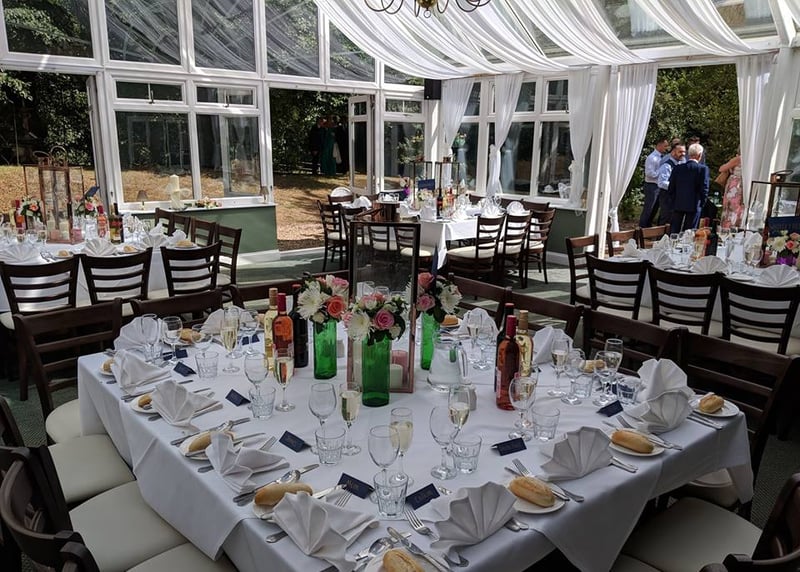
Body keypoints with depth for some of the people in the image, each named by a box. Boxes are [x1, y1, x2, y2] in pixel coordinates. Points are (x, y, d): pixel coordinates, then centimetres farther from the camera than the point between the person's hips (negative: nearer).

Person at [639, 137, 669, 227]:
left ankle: (648, 227, 24)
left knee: (654, 209, 15)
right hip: (652, 186, -9)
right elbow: (649, 173, -21)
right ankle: (642, 228, 5)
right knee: (648, 209, -3)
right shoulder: (652, 158, -15)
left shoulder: (661, 157, 10)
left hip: (659, 186, 9)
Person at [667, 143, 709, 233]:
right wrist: (701, 204, 5)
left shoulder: (677, 168, 1)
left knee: (674, 232, 8)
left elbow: (670, 189, 3)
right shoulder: (703, 168, -7)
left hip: (677, 205, 3)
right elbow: (704, 189, -9)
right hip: (694, 206, -3)